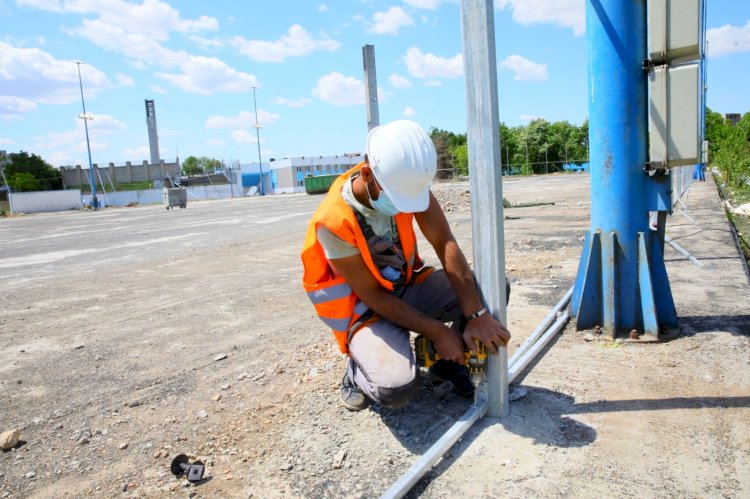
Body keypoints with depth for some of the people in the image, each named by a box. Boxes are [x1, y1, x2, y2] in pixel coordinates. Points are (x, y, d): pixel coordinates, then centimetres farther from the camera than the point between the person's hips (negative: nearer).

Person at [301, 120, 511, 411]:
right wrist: (437, 332, -19)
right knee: (397, 387, -31)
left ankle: (451, 358, 11)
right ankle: (358, 371, 6)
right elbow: (373, 296, -21)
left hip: (409, 286, 5)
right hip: (367, 307, -5)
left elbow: (445, 244, -21)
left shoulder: (405, 180, -17)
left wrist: (475, 315, -28)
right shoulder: (333, 222, -28)